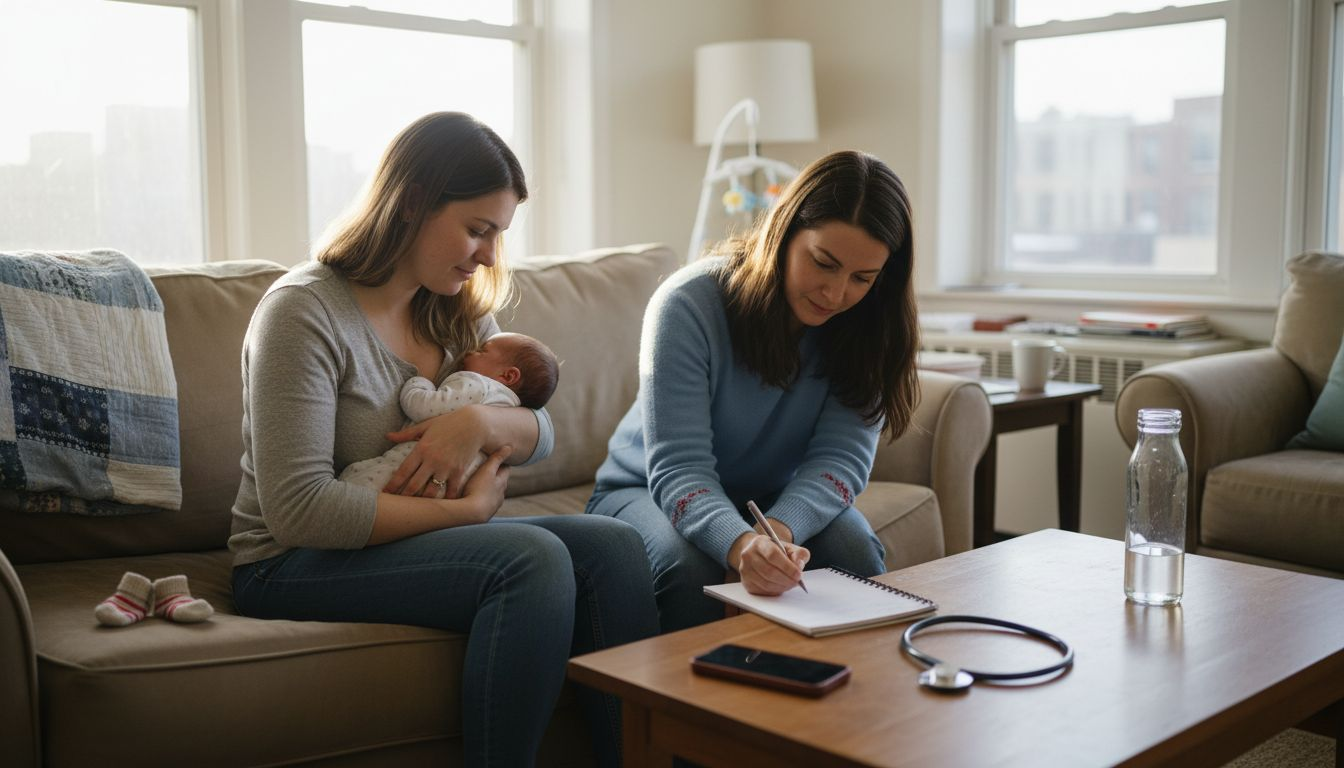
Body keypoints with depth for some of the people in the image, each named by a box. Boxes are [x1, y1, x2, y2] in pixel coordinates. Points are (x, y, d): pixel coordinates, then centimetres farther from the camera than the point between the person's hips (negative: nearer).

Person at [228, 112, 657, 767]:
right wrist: (469, 508, -18)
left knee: (614, 546, -16)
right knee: (533, 559, -29)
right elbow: (298, 510, -22)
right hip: (294, 565, -6)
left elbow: (540, 435, 8)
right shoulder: (304, 311, -15)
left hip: (420, 540, 7)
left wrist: (481, 422, -16)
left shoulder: (460, 309, 7)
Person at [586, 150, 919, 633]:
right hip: (652, 493, -3)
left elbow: (841, 457, -20)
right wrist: (741, 544, -51)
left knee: (856, 552, -25)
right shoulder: (689, 305, -25)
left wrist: (779, 528, -42)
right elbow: (678, 469, -30)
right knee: (691, 568, -34)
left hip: (781, 500, 3)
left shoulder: (867, 328, -13)